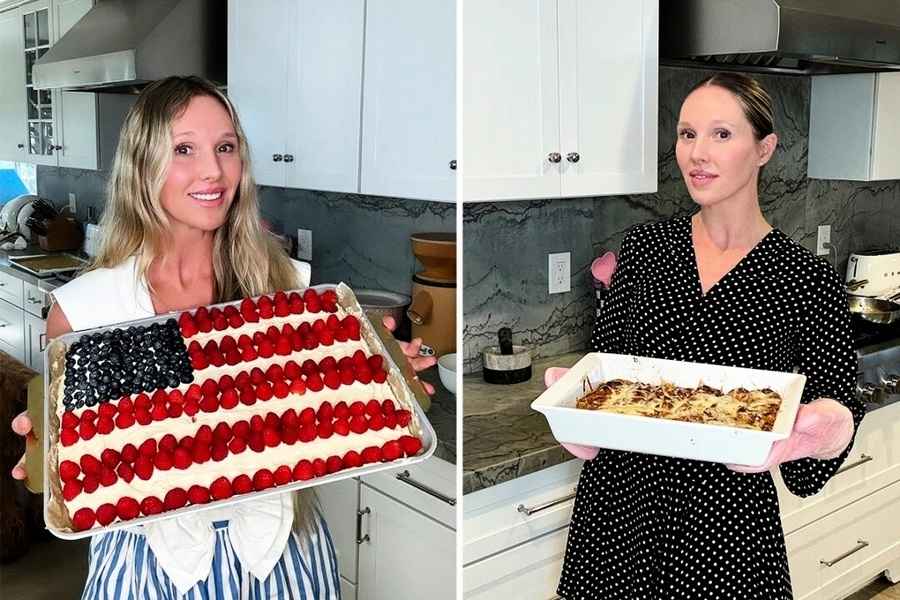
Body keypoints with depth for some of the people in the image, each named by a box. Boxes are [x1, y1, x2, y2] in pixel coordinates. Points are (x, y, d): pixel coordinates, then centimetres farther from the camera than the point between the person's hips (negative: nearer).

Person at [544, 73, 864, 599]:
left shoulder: (809, 279, -9)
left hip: (725, 520, -2)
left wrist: (824, 429, -27)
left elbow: (836, 409, -4)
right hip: (618, 502, 3)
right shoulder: (643, 245, -1)